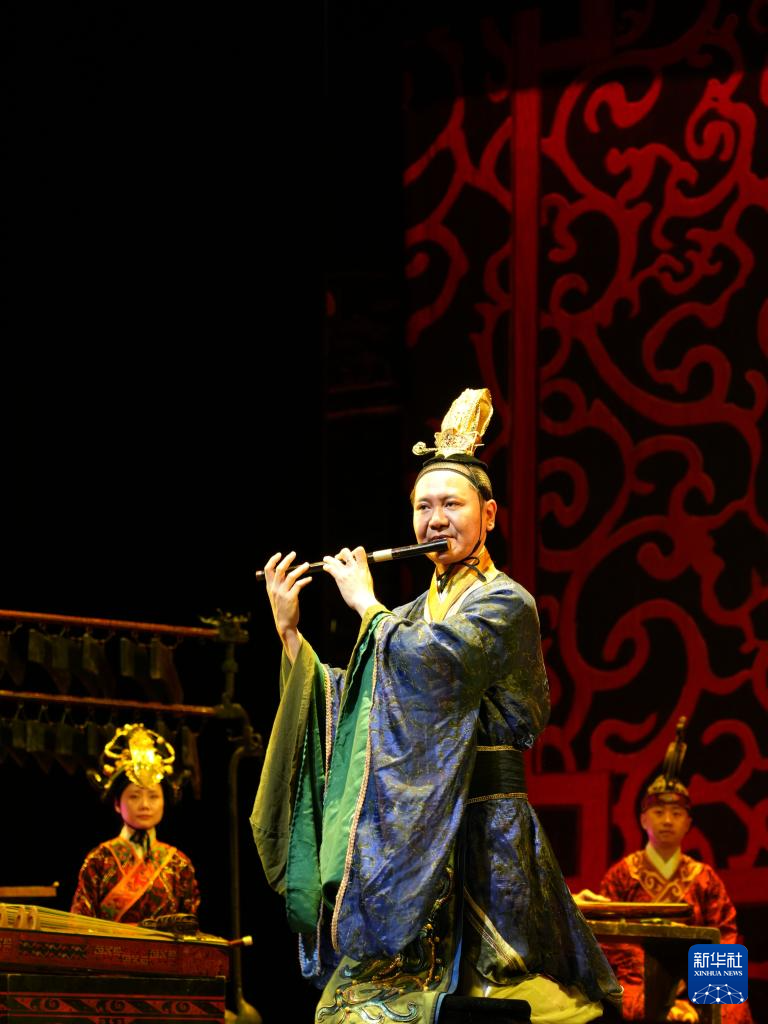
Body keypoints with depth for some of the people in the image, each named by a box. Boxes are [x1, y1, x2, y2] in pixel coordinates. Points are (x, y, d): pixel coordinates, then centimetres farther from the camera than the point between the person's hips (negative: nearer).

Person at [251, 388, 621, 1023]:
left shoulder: (505, 604, -4)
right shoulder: (414, 617, 19)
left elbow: (429, 665, -21)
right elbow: (342, 706, 14)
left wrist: (366, 602, -6)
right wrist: (289, 630, 4)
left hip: (475, 836, -7)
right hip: (401, 838, 7)